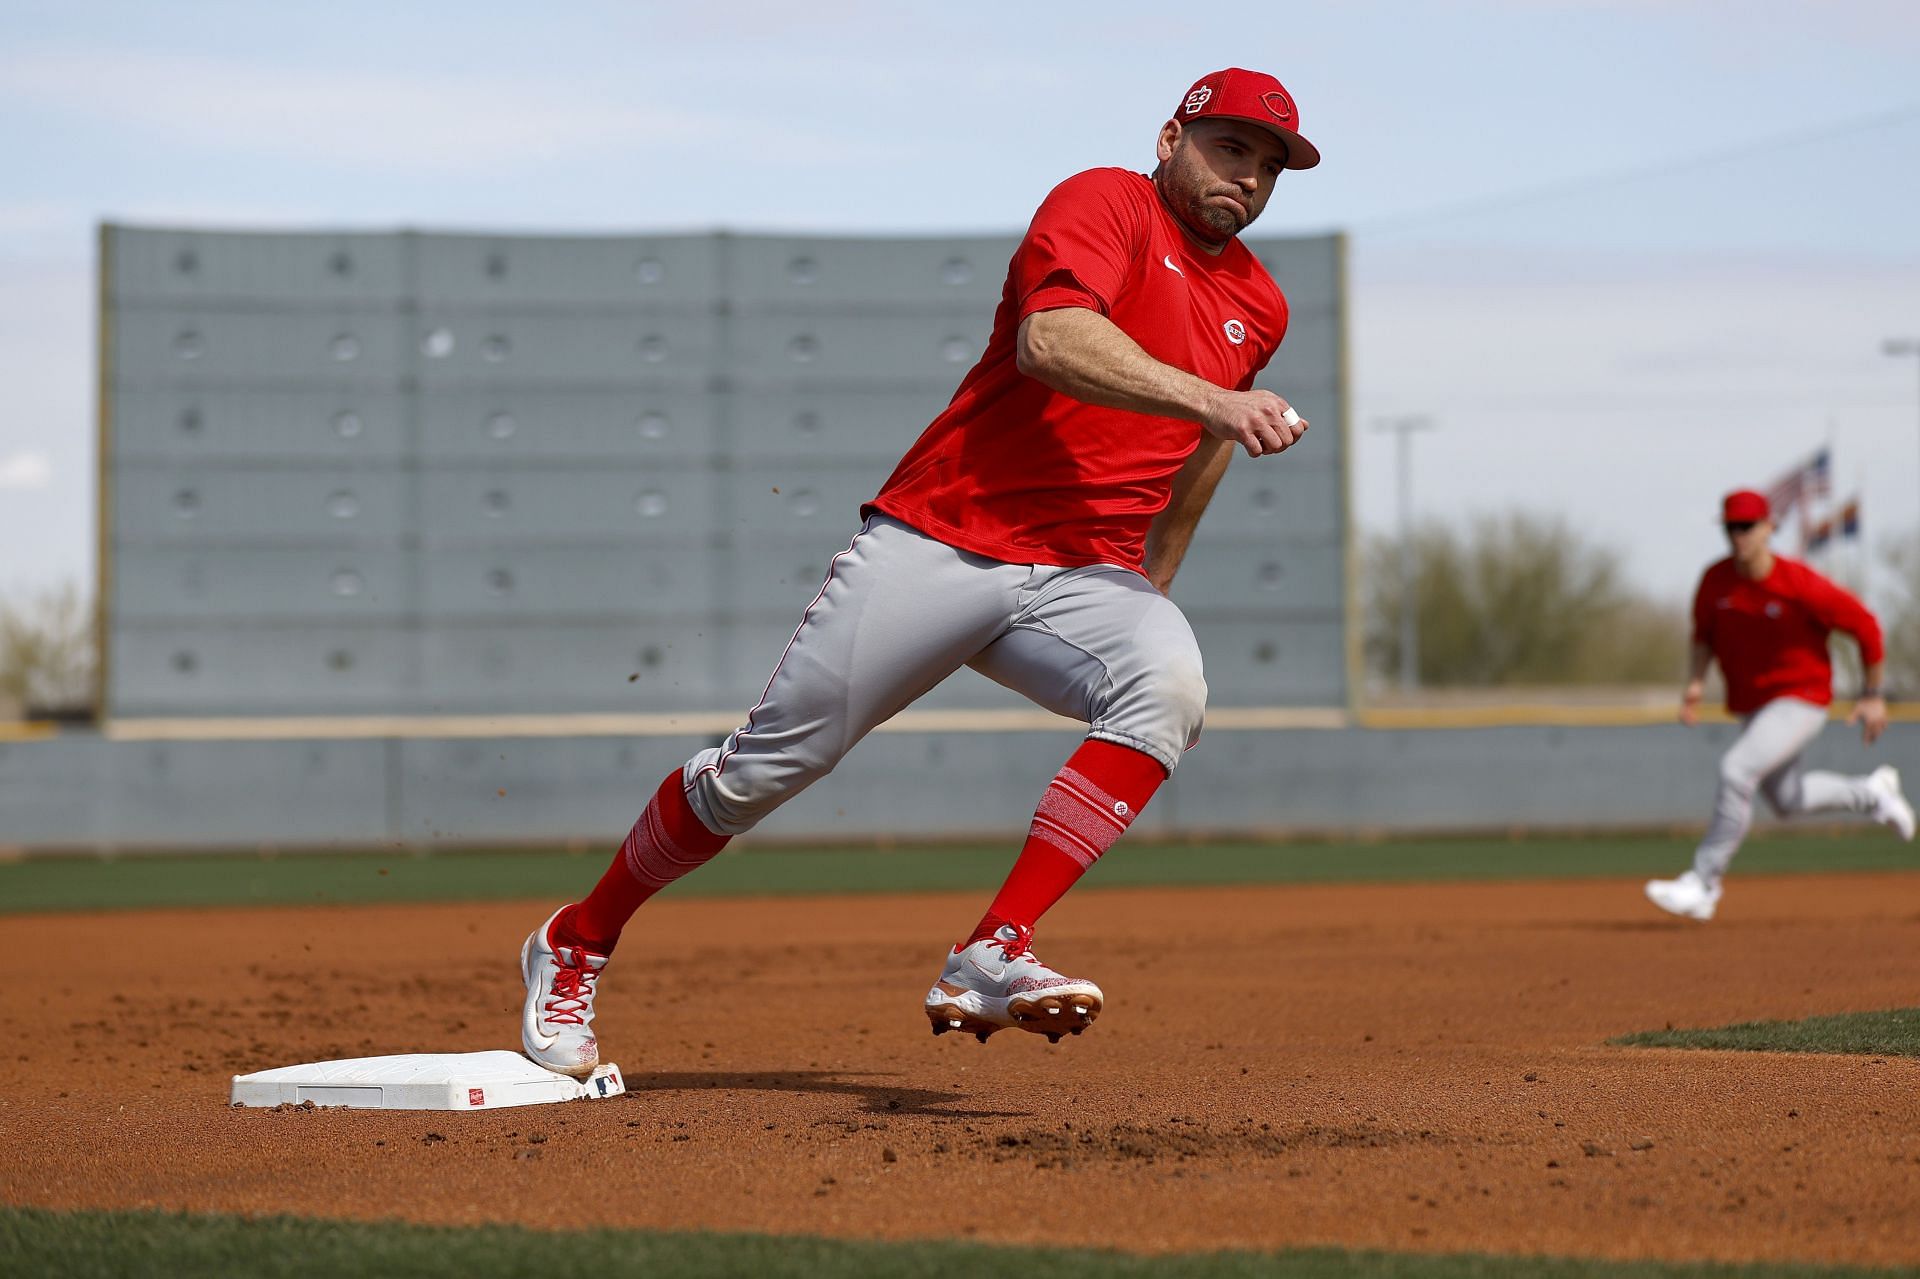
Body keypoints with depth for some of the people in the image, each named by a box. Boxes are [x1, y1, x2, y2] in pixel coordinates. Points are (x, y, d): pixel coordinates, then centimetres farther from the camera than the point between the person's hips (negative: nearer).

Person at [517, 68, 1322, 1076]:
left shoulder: (1260, 309, 15)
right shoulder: (1105, 206, -5)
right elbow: (1049, 340, -25)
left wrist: (1150, 601, 32)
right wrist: (1209, 399, -36)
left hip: (1084, 576, 5)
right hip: (937, 543, -4)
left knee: (1167, 685, -29)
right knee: (770, 763, -3)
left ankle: (990, 958, -34)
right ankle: (575, 947, 20)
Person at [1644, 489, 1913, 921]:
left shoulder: (1801, 585, -23)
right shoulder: (1715, 580, -9)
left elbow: (1864, 625, -12)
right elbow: (1704, 637, 9)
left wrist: (1874, 695, -7)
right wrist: (1696, 682, -10)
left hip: (1801, 699, -7)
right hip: (1751, 705, 7)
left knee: (1736, 771, -27)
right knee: (1787, 800, 22)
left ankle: (1702, 885, -20)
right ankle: (1871, 792, 49)